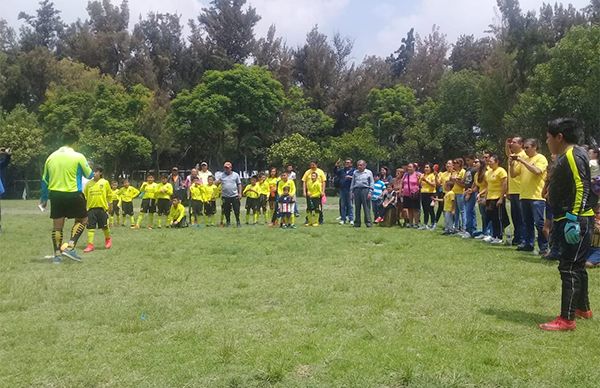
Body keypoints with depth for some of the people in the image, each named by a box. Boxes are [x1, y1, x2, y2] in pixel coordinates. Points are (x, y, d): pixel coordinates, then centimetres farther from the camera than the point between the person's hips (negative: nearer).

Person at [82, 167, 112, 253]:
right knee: (90, 227, -2)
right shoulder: (89, 183, 5)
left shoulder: (105, 182, 0)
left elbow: (109, 195, 6)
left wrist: (110, 205, 4)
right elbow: (85, 196, 11)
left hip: (102, 207, -2)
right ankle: (90, 245, 1)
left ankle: (108, 239, 33)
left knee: (104, 226, 7)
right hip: (91, 208, 2)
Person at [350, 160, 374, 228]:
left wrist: (370, 192, -4)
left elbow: (371, 183, 5)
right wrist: (352, 192, 10)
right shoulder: (355, 173, 16)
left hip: (365, 190, -3)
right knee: (357, 207, 4)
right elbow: (352, 183, 18)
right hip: (357, 190, 3)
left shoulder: (369, 172, 8)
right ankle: (357, 222, 9)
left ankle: (368, 222, -2)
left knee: (366, 207, -5)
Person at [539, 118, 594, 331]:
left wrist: (573, 218, -26)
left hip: (577, 221, -11)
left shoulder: (574, 156, -14)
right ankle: (583, 308, 34)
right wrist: (555, 221, 24)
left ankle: (567, 319, -8)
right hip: (566, 220, 11)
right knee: (576, 266, 20)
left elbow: (582, 188, -22)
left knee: (569, 268, -10)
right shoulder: (564, 157, 17)